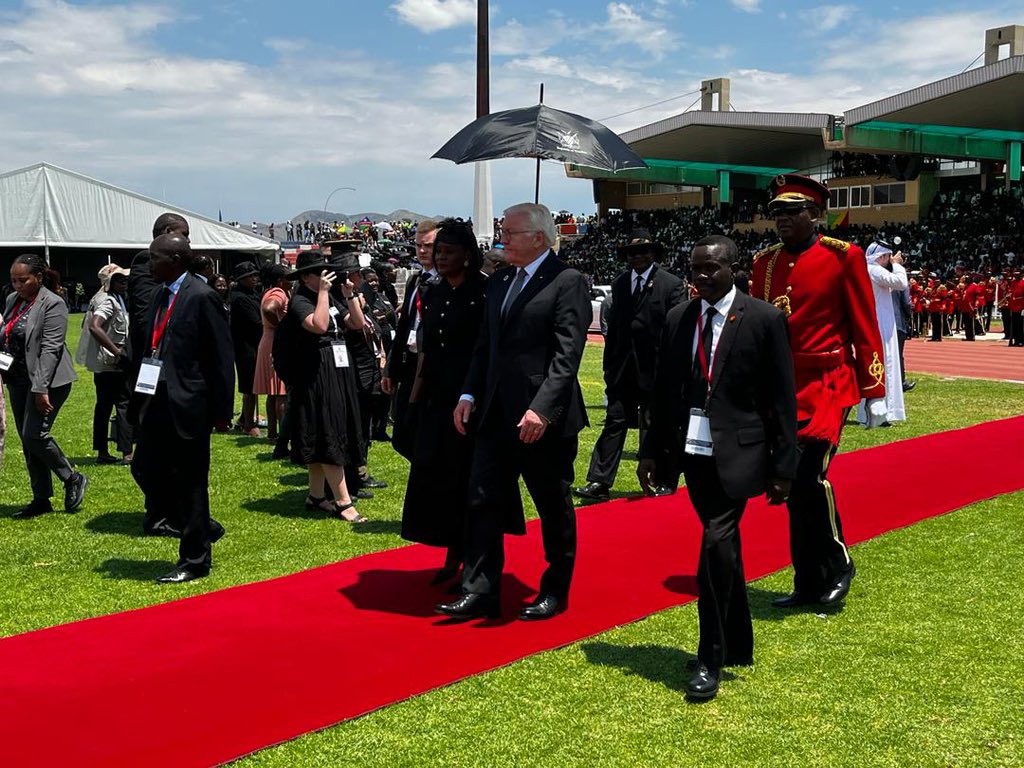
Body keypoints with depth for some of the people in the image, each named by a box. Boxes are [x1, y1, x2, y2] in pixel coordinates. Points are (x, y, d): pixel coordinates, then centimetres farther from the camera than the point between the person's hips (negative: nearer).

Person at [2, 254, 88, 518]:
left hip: (46, 380, -8)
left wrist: (41, 388, -22)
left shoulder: (52, 304, -13)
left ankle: (72, 479, 6)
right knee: (27, 441, 9)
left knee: (34, 435, -14)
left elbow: (50, 349, -18)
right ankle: (41, 500, 16)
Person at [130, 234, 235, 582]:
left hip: (188, 405, -8)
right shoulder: (161, 294, 12)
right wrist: (143, 396, 12)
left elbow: (221, 357, -12)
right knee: (145, 469, 11)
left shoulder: (202, 297, -13)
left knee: (190, 481, 2)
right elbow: (153, 347, 16)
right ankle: (200, 527, 29)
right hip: (158, 403, 8)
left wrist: (222, 411, -12)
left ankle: (194, 560, 15)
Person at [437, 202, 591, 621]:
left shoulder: (567, 282, -10)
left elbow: (567, 355, -17)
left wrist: (541, 408, -25)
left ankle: (555, 592, 24)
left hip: (544, 419, -7)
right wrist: (469, 394, 5)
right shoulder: (499, 281, 13)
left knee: (554, 509, 9)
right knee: (484, 501, 6)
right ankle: (480, 592, 14)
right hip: (497, 414, 7)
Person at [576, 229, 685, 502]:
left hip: (656, 367, -4)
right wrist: (609, 366, 9)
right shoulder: (619, 284, 11)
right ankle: (599, 482, 1)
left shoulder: (672, 284, -4)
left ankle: (665, 482, 20)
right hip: (623, 367, 4)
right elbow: (613, 327, 13)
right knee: (614, 422, 2)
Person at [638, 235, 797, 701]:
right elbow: (663, 391, 12)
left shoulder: (764, 319, -6)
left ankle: (710, 660, -4)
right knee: (723, 547, 15)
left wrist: (783, 466, -6)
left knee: (716, 544, -16)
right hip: (693, 452, 5)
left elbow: (782, 398, -5)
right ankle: (738, 646, 30)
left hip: (737, 453, -5)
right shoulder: (678, 319, 8)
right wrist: (651, 451, 7)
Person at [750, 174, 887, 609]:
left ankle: (837, 565, 7)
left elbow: (865, 328, -4)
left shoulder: (844, 257, -4)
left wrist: (874, 393, -5)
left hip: (827, 383, -5)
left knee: (809, 474, -16)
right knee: (792, 482, 7)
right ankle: (809, 583, 18)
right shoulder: (764, 263, 10)